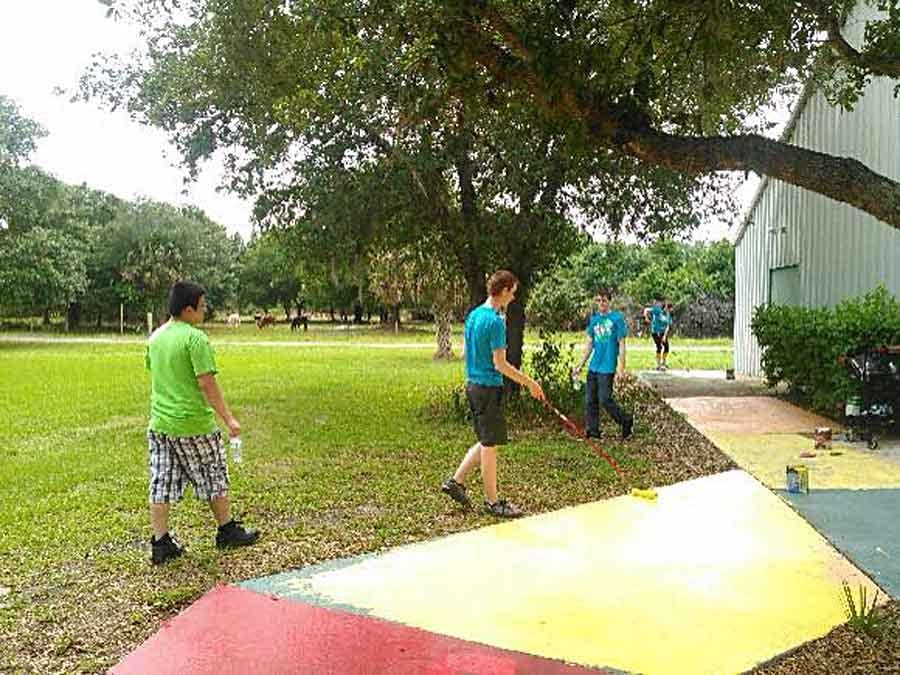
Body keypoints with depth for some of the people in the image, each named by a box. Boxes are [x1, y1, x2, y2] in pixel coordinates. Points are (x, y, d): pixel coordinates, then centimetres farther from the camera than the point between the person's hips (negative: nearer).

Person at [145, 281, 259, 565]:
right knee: (214, 477, 11)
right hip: (193, 424, -6)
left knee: (161, 483, 10)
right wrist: (228, 418, -16)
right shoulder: (195, 338, -17)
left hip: (159, 423, 7)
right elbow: (206, 383, -20)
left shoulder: (155, 337, 7)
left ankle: (160, 542, 13)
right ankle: (227, 531, 25)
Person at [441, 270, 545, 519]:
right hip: (489, 388, -9)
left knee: (485, 442, 19)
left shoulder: (472, 315, 10)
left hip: (473, 384, 9)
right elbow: (500, 364, -19)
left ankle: (456, 481, 21)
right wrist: (530, 383, -13)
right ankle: (492, 502, 12)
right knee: (490, 446, 1)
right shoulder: (495, 321, -18)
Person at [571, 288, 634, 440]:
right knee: (590, 400, 7)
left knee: (605, 400, -5)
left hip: (607, 367, -6)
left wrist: (621, 368, -12)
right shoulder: (593, 318, 10)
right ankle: (592, 430, 17)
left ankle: (626, 421, 16)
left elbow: (621, 344, -7)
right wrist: (580, 365, 12)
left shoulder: (617, 318, -6)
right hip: (593, 366, 6)